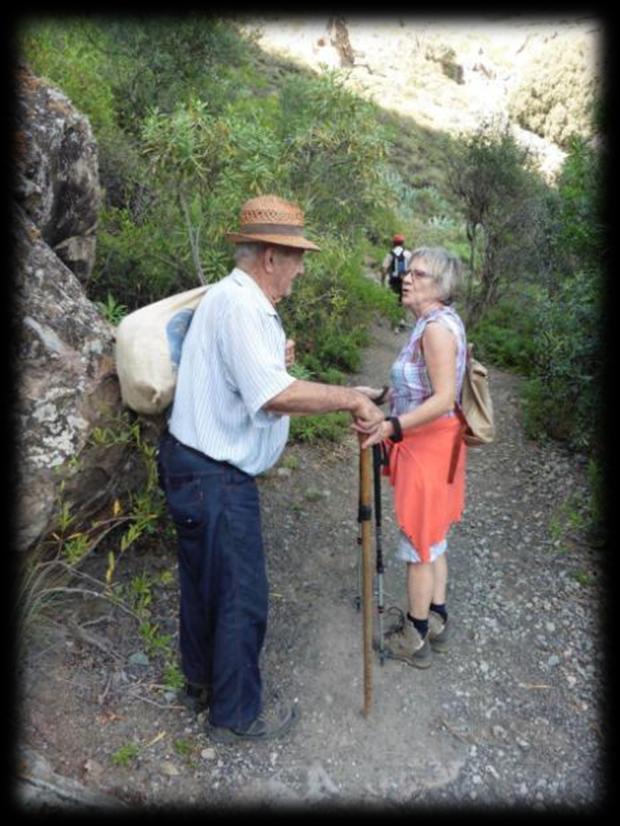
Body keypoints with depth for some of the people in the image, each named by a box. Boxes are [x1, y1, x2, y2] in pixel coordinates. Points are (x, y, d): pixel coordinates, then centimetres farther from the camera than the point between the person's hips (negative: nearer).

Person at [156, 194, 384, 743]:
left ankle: (202, 683, 44)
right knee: (241, 596, 5)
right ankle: (236, 714, 26)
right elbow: (276, 395, -32)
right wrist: (353, 398, -23)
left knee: (204, 583, 23)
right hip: (215, 477, -11)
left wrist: (275, 362, 2)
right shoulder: (239, 305, -21)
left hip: (198, 469, 11)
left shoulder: (242, 301, 12)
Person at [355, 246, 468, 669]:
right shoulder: (438, 322, 10)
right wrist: (381, 395, 11)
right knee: (433, 539, 20)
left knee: (419, 544, 5)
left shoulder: (437, 326, -20)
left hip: (429, 447, -10)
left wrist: (393, 426, -30)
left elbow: (443, 399, -26)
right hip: (431, 443, 10)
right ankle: (436, 621, 37)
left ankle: (416, 639, 23)